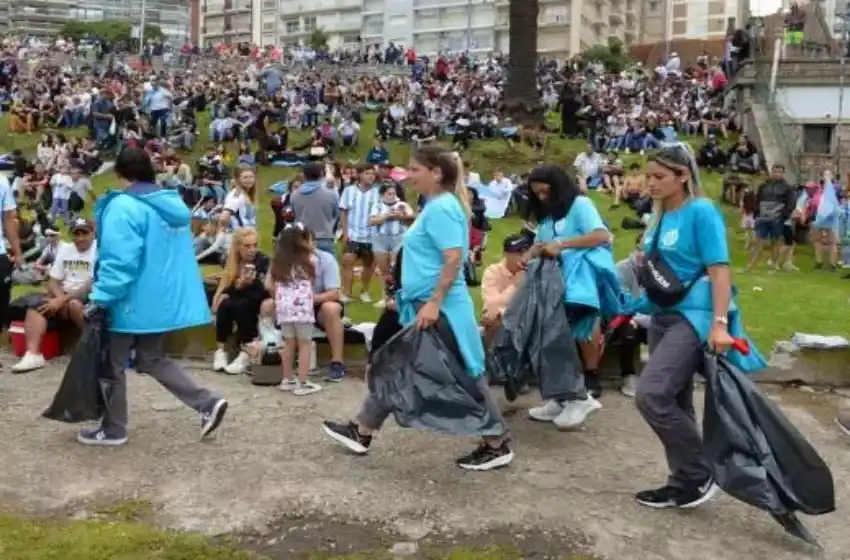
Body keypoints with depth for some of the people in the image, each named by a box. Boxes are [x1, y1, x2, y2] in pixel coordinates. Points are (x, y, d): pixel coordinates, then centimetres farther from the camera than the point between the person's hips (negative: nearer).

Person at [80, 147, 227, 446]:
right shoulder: (174, 204, 8)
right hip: (166, 298, 8)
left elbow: (118, 260, -24)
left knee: (113, 364, 10)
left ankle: (112, 429, 21)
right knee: (152, 359, 19)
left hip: (135, 300, -8)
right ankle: (207, 402, 8)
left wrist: (100, 297, -18)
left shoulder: (124, 207, -18)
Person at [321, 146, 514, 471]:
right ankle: (362, 432, 27)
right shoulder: (435, 206, 15)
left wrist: (434, 303, -27)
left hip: (440, 310, -11)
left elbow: (454, 258, -25)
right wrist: (406, 298, 25)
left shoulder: (442, 207, -16)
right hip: (421, 305, 11)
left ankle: (498, 446, 11)